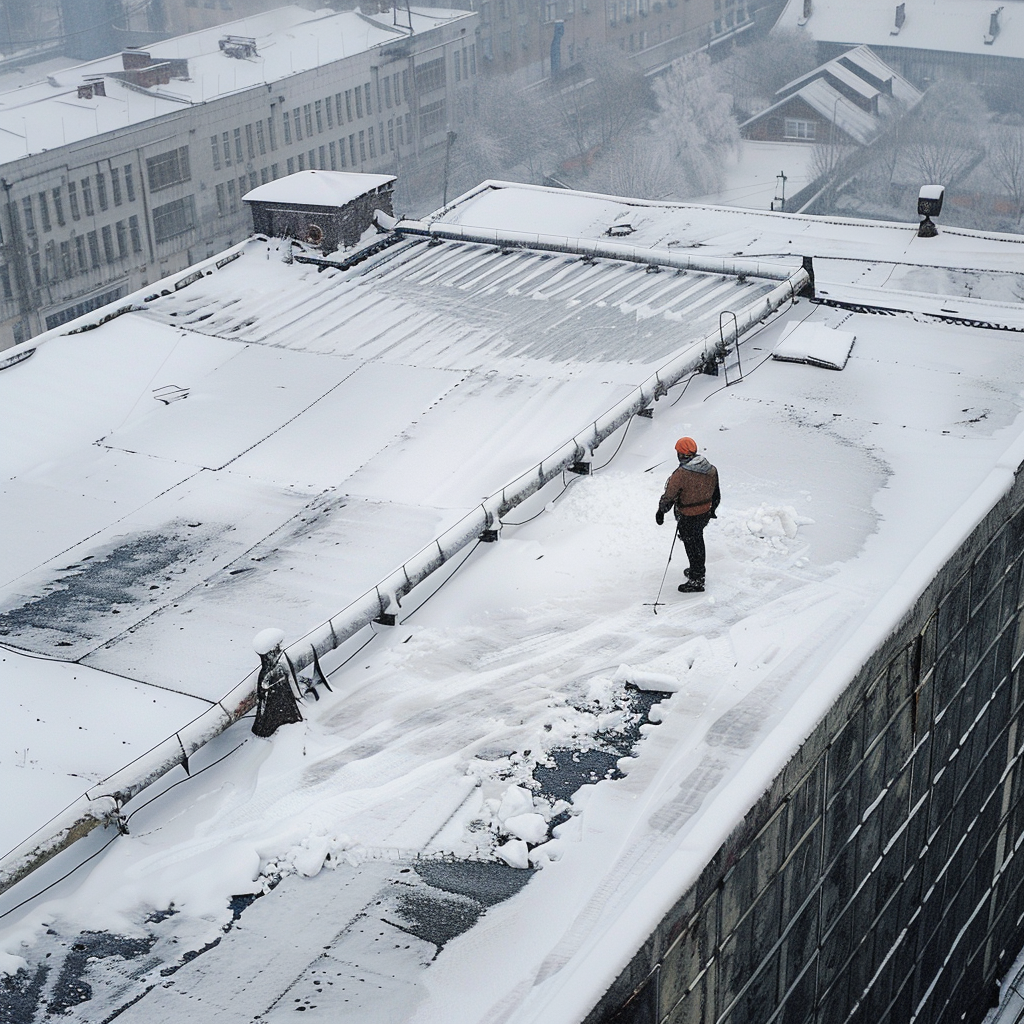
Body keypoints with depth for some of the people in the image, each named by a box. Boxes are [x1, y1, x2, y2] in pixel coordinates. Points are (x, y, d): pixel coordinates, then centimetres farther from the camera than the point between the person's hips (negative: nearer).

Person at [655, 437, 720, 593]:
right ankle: (698, 572, 45)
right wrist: (712, 510, 22)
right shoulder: (711, 469, -7)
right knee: (698, 541, 26)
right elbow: (716, 494, 6)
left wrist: (661, 510, -1)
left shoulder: (681, 474, -28)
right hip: (705, 513, 7)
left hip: (688, 518, -7)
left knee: (692, 546, 9)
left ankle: (696, 582, 20)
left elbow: (669, 496, -19)